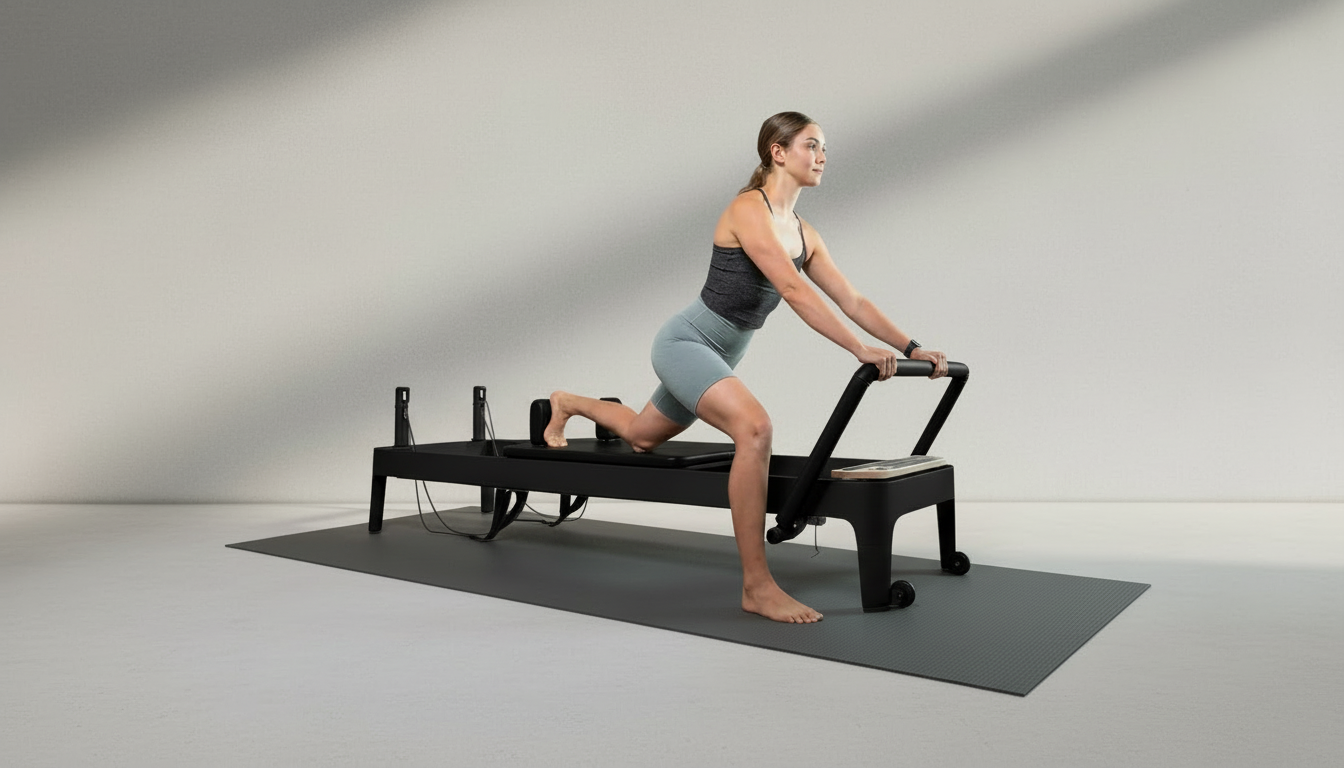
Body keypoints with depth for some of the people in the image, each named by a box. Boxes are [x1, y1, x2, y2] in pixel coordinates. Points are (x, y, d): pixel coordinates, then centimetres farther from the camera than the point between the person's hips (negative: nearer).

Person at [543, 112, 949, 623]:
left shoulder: (803, 233, 6)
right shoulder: (748, 209, -20)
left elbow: (852, 301, 5)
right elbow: (793, 291, -31)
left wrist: (911, 347, -3)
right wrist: (860, 351, -36)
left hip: (719, 352, 9)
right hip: (685, 342, -9)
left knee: (640, 437, 27)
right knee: (755, 429, -32)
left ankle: (567, 404, 57)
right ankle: (757, 586, -26)